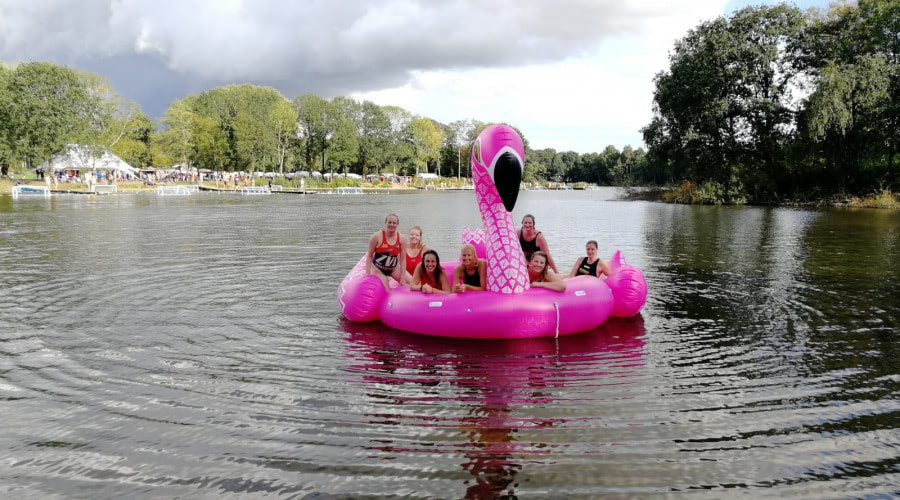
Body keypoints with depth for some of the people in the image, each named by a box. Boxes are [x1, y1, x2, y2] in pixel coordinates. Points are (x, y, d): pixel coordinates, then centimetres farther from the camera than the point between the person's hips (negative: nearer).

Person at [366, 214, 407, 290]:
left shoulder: (401, 239, -7)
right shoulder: (377, 236, -14)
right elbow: (369, 256, -7)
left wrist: (402, 277, -8)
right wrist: (368, 273, -12)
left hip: (394, 268, 3)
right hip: (378, 269, -3)